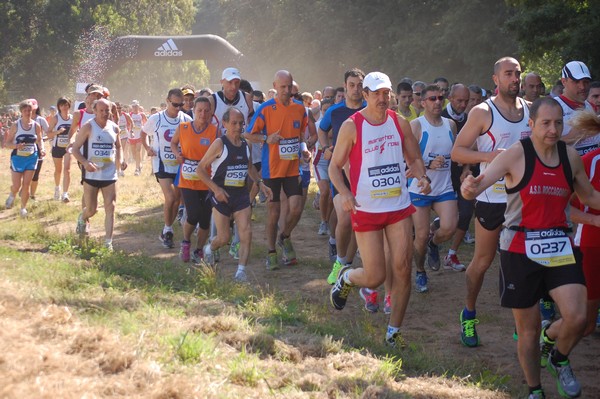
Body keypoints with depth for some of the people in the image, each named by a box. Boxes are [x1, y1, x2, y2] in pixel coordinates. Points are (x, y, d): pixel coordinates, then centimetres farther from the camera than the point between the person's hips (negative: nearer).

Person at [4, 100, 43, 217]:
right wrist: (16, 146, -25)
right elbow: (6, 143, -6)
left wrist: (41, 149, -5)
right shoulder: (15, 125, -8)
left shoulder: (36, 126, -1)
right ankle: (12, 196, 33)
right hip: (17, 158, -2)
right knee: (16, 186, -2)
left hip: (31, 158, 2)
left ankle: (23, 208, 17)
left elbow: (39, 140, 15)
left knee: (26, 185, 0)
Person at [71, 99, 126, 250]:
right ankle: (82, 219, 43)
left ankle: (108, 242, -2)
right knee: (91, 209, 6)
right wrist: (85, 163, -24)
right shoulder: (88, 127, -8)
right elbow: (75, 149, -7)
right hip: (91, 174, -3)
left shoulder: (114, 128, 6)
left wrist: (120, 160, 3)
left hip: (110, 174, 3)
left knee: (110, 208, -5)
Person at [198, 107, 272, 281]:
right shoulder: (219, 144, -11)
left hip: (241, 194, 5)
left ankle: (241, 271, -6)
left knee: (246, 233, -9)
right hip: (222, 195, -5)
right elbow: (201, 169, -9)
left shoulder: (245, 144, 7)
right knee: (224, 238, 1)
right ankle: (209, 249, 35)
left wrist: (260, 183, 12)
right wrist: (216, 189, -16)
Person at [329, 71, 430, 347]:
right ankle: (346, 278, 33)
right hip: (366, 210, -4)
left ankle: (394, 332, 11)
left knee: (402, 270, -2)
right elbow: (335, 166, -3)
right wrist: (344, 193, -21)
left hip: (399, 207, 4)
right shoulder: (352, 126, -6)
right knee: (375, 277, -3)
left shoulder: (400, 123, 6)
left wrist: (421, 177, -8)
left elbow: (414, 159, 15)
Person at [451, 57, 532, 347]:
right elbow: (457, 152, -10)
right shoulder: (483, 113, -7)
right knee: (483, 260, 5)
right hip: (492, 196, -4)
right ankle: (468, 314, 23)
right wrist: (491, 155, -23)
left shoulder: (531, 109, 7)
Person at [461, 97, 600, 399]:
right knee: (528, 329, 6)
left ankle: (557, 360, 19)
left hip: (560, 247, 3)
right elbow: (479, 183, -18)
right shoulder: (517, 154, -10)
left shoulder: (570, 156, 4)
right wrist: (470, 188, -42)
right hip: (520, 249, -3)